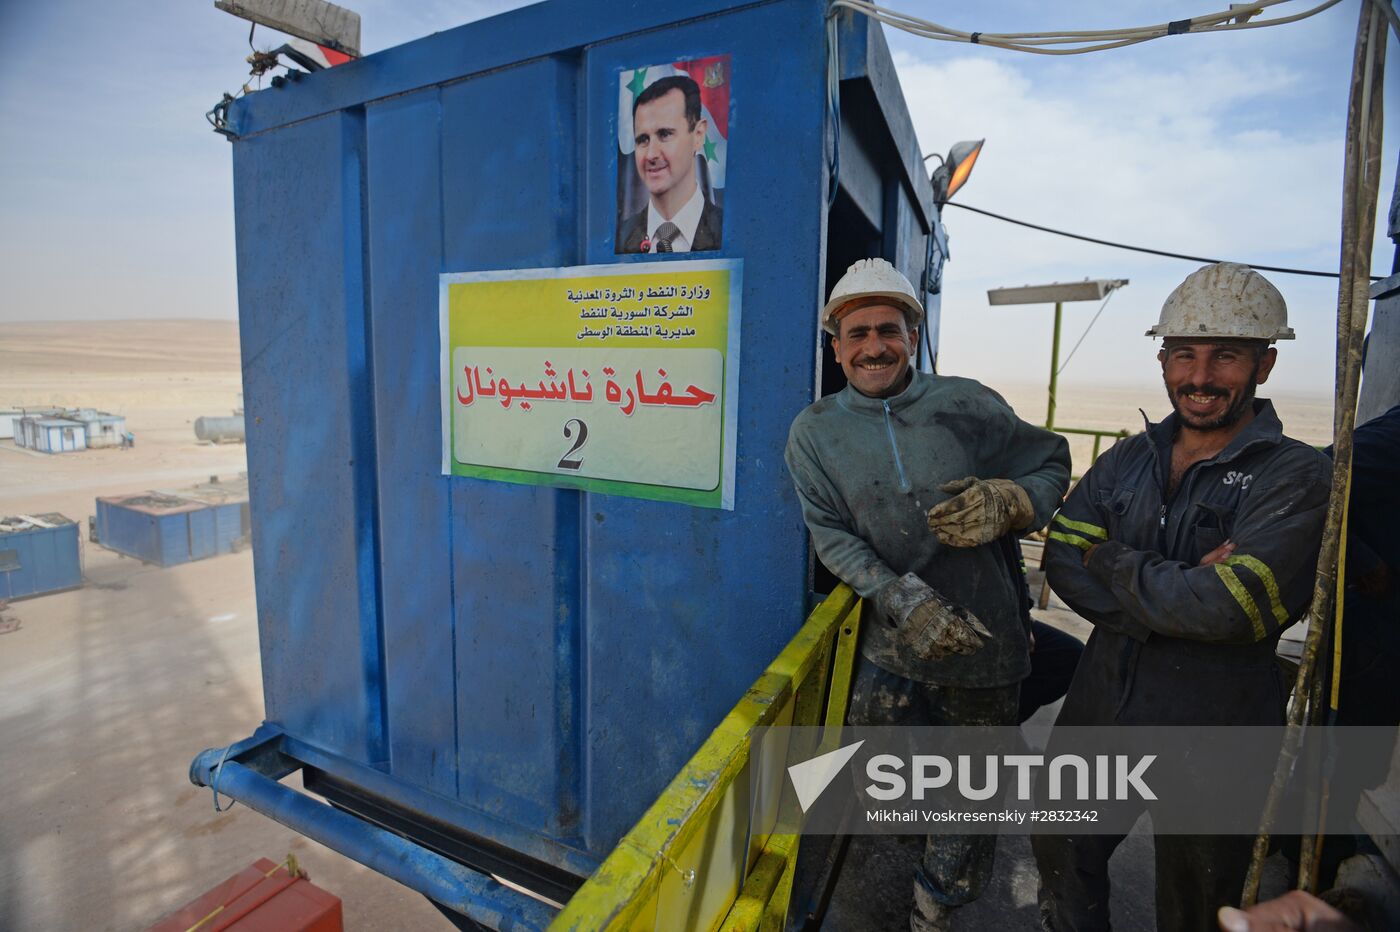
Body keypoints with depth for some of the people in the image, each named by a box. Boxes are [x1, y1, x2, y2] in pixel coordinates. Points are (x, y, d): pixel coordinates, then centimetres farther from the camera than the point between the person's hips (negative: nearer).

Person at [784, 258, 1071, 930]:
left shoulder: (968, 404, -4)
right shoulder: (814, 432, -4)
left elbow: (1052, 467, 6)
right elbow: (832, 536, -8)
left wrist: (1006, 501, -16)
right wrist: (902, 601, -21)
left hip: (986, 643, 1)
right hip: (889, 648, 0)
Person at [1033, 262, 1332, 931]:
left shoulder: (1298, 478, -13)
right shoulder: (1126, 461, 1)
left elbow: (1229, 606, -27)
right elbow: (1061, 562, -10)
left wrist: (1112, 563, -15)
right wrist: (1180, 594, -21)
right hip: (1100, 713, 4)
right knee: (1062, 856, 24)